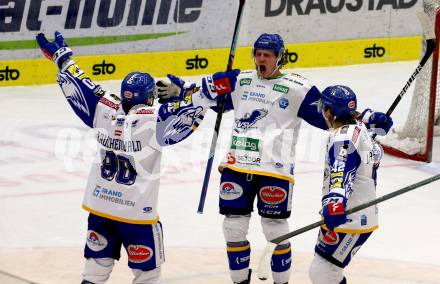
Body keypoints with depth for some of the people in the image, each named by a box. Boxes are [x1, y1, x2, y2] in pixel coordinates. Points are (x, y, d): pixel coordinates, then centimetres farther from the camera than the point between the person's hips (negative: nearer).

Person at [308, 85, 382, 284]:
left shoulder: (343, 137, -20)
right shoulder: (358, 129, 11)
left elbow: (342, 173, -35)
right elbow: (375, 153, 29)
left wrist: (335, 202, -49)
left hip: (351, 220, -11)